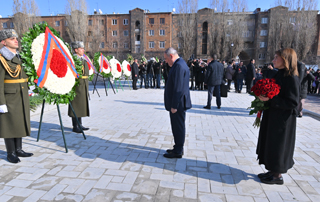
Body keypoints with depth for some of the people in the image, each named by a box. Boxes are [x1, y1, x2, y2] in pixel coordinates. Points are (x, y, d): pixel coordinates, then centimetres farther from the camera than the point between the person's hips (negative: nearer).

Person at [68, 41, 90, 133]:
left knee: (81, 105, 13)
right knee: (76, 105, -2)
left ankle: (80, 125, 22)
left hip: (84, 85, 9)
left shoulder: (83, 59, 17)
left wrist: (86, 87, 21)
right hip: (77, 85, -9)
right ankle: (75, 127, 7)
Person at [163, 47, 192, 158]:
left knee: (178, 127, 0)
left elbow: (178, 88, -24)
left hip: (177, 104, -11)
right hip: (177, 103, 11)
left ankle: (178, 152, 13)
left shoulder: (179, 66, -18)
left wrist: (174, 106, -22)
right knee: (178, 126, 18)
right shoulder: (180, 64, 16)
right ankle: (178, 148, 32)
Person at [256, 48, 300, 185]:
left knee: (278, 145, 4)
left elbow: (292, 102, -21)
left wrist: (270, 99, -26)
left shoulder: (292, 78, -18)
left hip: (282, 120, -9)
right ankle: (272, 171, 32)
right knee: (270, 143, 16)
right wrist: (264, 97, 1)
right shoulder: (279, 74, 9)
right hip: (272, 117, 9)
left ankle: (277, 176, 21)